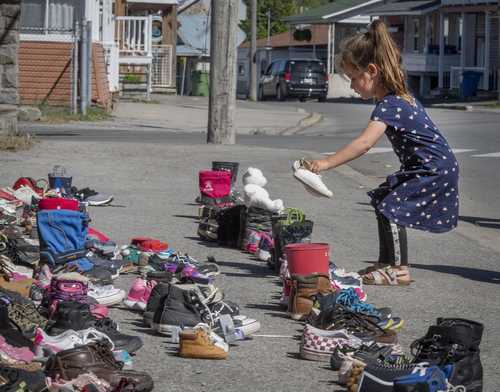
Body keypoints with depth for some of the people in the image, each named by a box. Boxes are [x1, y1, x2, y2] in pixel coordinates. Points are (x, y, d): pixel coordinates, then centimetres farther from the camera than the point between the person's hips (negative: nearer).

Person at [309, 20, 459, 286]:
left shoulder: (390, 105, -25)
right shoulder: (398, 97, 8)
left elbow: (364, 143, -36)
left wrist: (326, 163, -38)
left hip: (434, 170, -11)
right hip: (430, 166, 11)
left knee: (390, 206, -12)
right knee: (383, 200, 13)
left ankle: (399, 269, -4)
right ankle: (387, 263, 22)